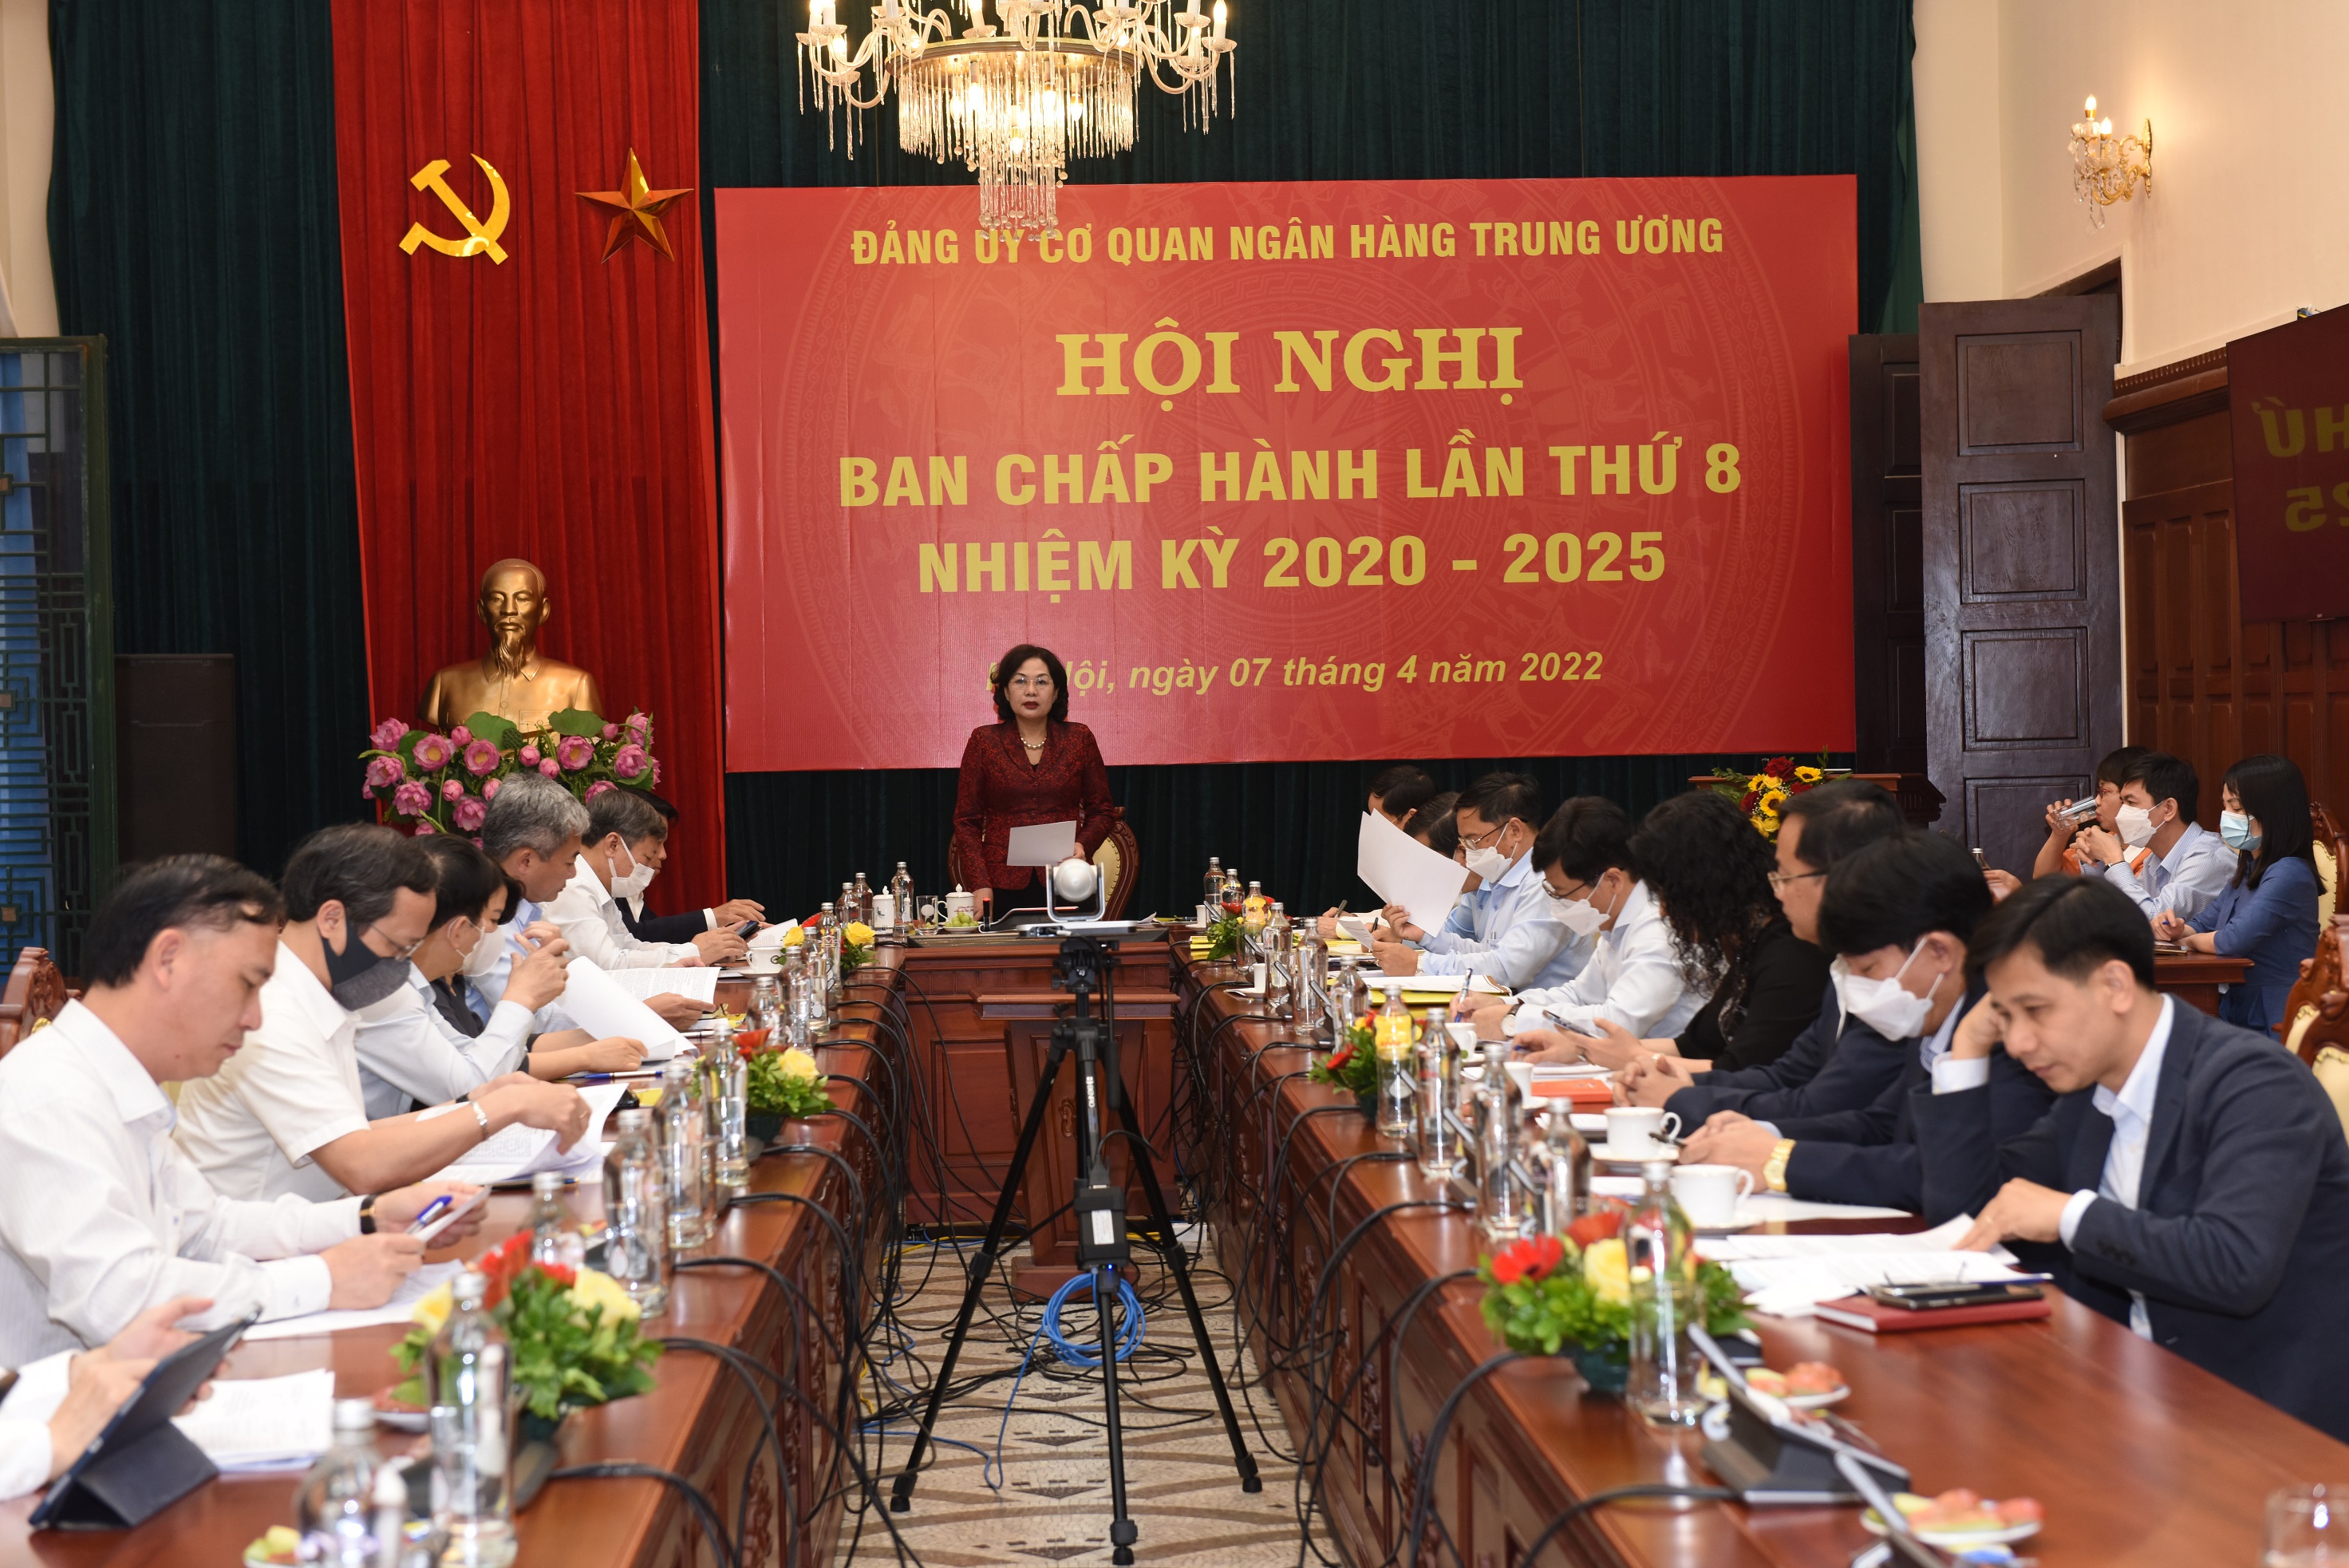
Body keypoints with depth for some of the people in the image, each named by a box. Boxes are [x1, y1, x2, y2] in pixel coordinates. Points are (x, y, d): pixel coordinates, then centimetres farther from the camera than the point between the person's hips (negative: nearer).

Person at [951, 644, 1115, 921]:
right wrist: (980, 884, -7)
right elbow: (967, 822, 4)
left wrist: (1083, 845, -7)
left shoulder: (1079, 739, 8)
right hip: (1003, 887, -1)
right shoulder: (984, 741, 5)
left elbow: (1102, 811, 13)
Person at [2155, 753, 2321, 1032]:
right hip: (2234, 1014, 8)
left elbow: (2234, 941, -24)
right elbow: (2205, 923, 23)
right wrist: (2178, 929, -1)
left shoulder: (2289, 874, -15)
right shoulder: (2248, 869, 15)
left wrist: (2190, 939, -2)